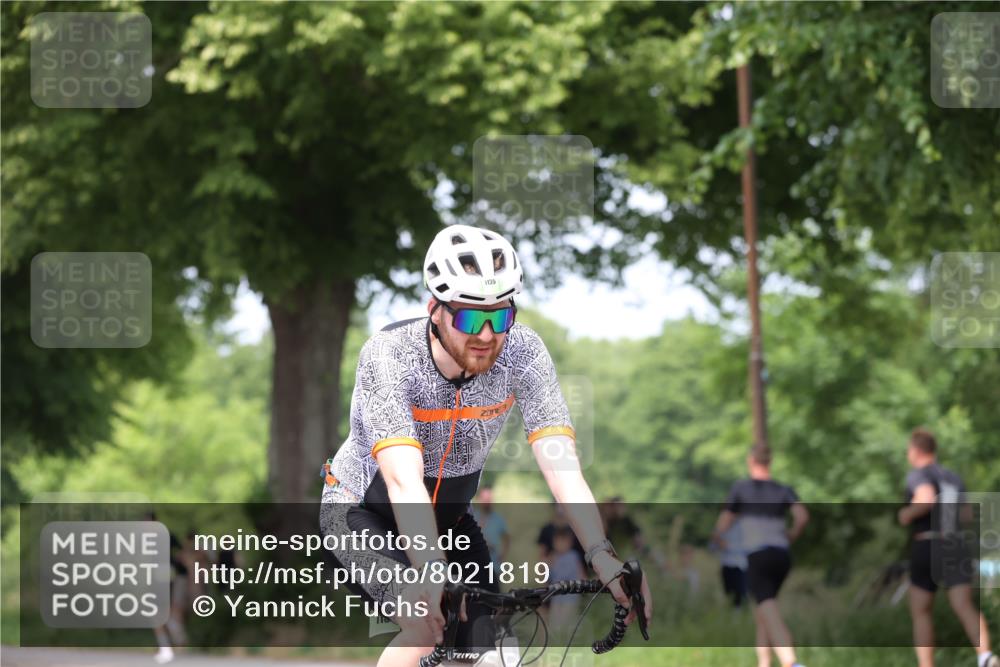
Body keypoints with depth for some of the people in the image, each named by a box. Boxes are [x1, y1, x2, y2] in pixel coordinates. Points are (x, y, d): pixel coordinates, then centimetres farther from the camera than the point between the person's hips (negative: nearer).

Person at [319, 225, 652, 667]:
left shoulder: (522, 352, -22)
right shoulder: (388, 355, -31)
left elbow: (561, 466, -30)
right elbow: (404, 481, -43)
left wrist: (603, 556, -46)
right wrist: (431, 573, -58)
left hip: (448, 517, 4)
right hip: (361, 513, -4)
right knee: (426, 625, -29)